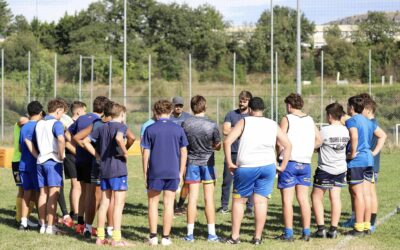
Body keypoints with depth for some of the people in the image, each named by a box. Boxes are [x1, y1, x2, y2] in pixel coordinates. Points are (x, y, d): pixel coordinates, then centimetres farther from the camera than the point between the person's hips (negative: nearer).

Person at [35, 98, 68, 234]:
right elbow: (61, 139, -28)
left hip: (41, 160, 7)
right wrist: (61, 155, -15)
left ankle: (43, 225, 14)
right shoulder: (56, 123, -11)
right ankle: (50, 227, -7)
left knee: (43, 193, 11)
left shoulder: (39, 123, 13)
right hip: (53, 161, -7)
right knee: (53, 194, -5)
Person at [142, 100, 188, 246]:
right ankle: (166, 237, 7)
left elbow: (146, 153, -2)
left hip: (155, 172, -1)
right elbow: (184, 152, 5)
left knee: (153, 203, 10)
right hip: (173, 172, 1)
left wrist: (145, 174, 5)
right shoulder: (178, 129, 3)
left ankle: (153, 237, 8)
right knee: (168, 204, 6)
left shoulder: (150, 129, -2)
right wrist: (181, 173, 12)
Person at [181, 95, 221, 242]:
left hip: (192, 163, 1)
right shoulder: (212, 125, -12)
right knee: (209, 198, 4)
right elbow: (218, 146, 0)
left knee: (192, 198, 4)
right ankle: (211, 233, 7)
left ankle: (190, 233, 6)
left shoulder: (185, 124, -8)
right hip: (208, 163, -1)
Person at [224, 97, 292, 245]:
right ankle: (258, 237, 8)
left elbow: (227, 142, -10)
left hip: (246, 167, -2)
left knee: (239, 200, 9)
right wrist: (282, 166, 10)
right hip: (268, 166, 2)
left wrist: (229, 163, -3)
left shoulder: (244, 122, 1)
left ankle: (235, 236, 10)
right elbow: (288, 145, 8)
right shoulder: (273, 125, 10)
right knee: (261, 201, 6)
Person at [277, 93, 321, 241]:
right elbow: (318, 140, 13)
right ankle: (306, 232, 8)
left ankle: (288, 233, -2)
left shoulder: (287, 119, -5)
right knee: (303, 199, 8)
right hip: (305, 163, 5)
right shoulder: (310, 120, 11)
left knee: (287, 200, -1)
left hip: (289, 162, -5)